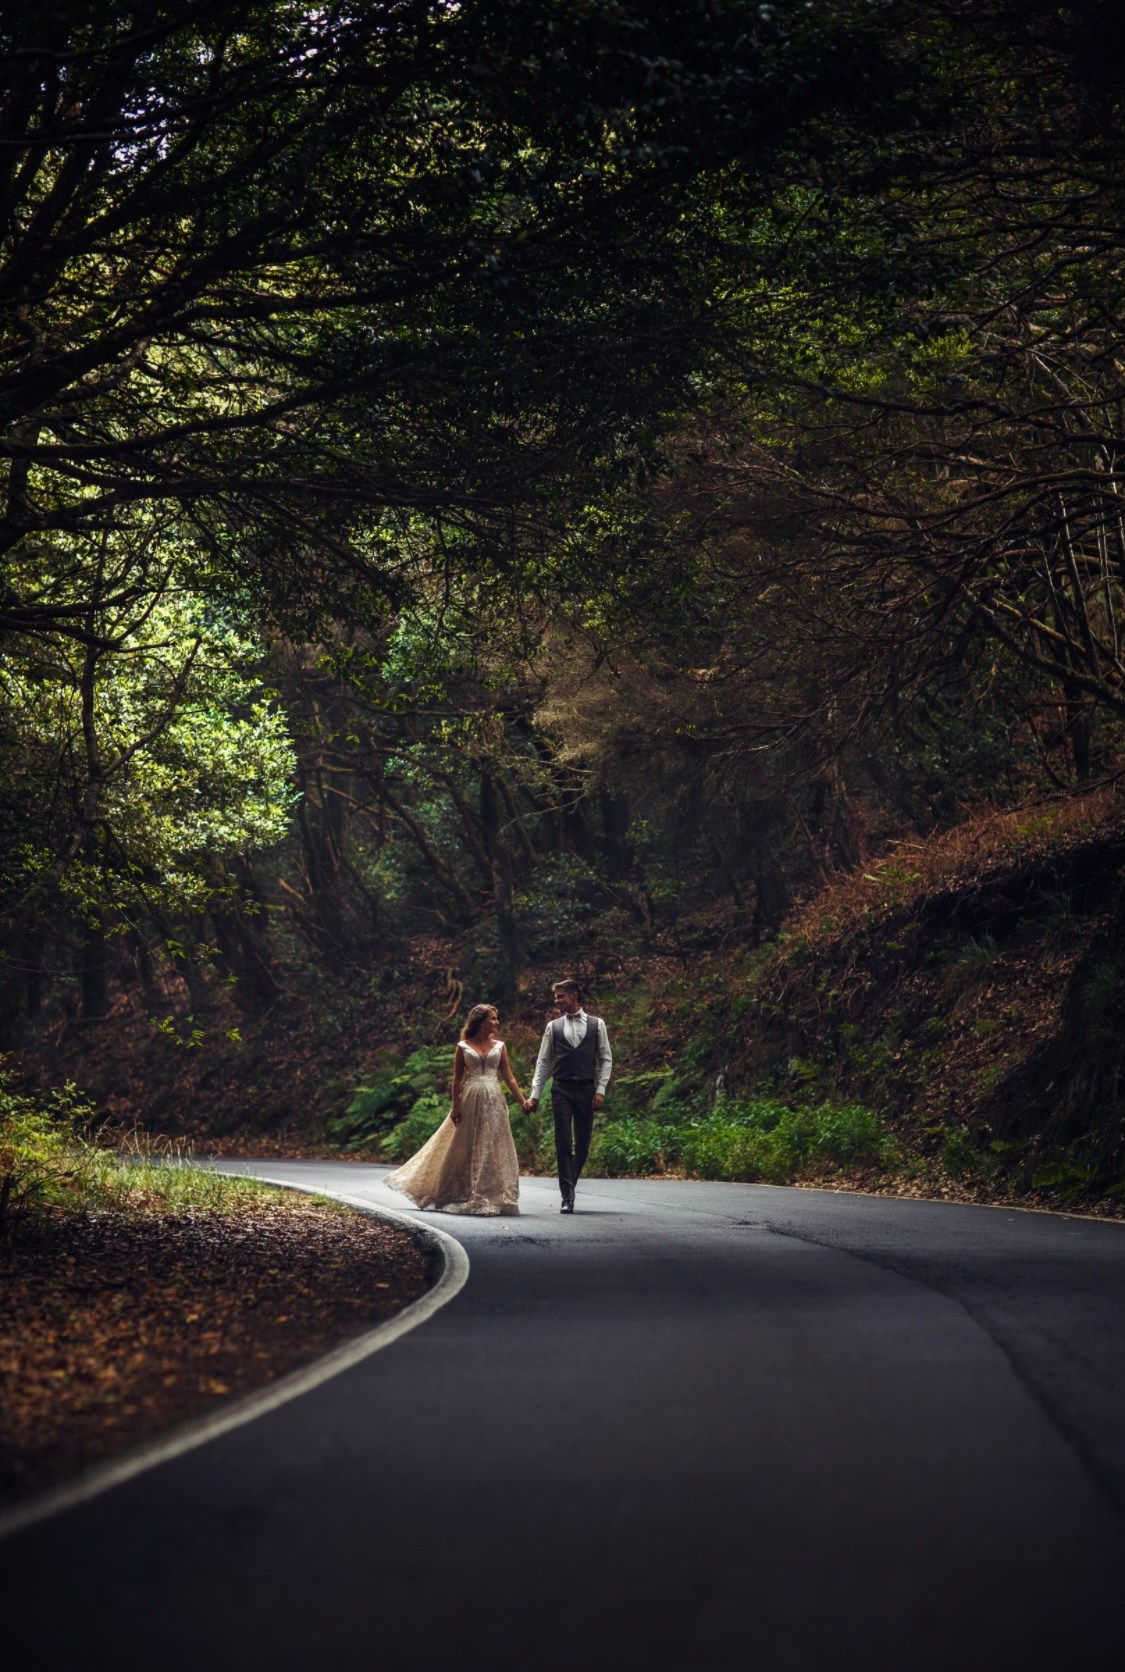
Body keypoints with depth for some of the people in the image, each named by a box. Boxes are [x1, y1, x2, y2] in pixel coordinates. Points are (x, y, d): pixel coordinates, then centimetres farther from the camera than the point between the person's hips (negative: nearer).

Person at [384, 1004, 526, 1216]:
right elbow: (457, 1079, 2)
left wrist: (523, 1101, -1)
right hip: (470, 1101, -2)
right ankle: (463, 1197, 12)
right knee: (466, 1148, 3)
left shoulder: (499, 1046, 7)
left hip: (493, 1102, 2)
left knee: (493, 1149, 0)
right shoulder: (463, 1047, 2)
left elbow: (509, 1077, 6)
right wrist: (455, 1107, -4)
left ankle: (493, 1197, 6)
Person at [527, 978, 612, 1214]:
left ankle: (569, 1186, 21)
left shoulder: (596, 1025, 6)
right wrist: (535, 1094, 5)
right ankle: (567, 1196, -7)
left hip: (586, 1090, 0)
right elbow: (544, 1062, 10)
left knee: (582, 1144, 4)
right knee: (563, 1143, -7)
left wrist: (601, 1090, -3)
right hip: (561, 1090, 0)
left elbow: (606, 1059, 7)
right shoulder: (553, 1027, 9)